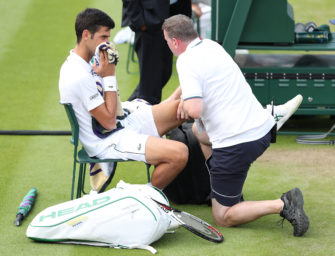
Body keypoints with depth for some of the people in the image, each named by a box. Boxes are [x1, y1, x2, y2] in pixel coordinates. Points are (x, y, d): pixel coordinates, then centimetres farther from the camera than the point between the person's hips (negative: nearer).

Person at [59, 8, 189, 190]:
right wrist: (109, 76, -15)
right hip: (108, 144, -10)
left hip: (123, 124, 10)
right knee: (179, 154, -26)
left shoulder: (82, 64, 8)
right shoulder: (79, 77, -24)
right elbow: (109, 122, -19)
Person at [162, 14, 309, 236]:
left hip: (236, 144, -9)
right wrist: (170, 101, 40)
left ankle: (281, 206, -17)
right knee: (198, 130, 37)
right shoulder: (211, 46, 13)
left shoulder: (187, 61, -14)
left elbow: (195, 110, -25)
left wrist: (185, 102, -3)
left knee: (223, 217, 3)